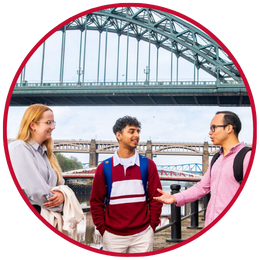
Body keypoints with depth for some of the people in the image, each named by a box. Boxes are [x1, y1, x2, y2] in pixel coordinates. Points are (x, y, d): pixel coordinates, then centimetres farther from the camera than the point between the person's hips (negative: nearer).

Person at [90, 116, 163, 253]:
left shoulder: (148, 165, 2)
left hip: (142, 235, 0)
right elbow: (96, 202, 6)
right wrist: (102, 229, 1)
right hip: (113, 236, 0)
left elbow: (155, 198, 4)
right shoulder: (104, 167, 1)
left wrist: (152, 225, 0)